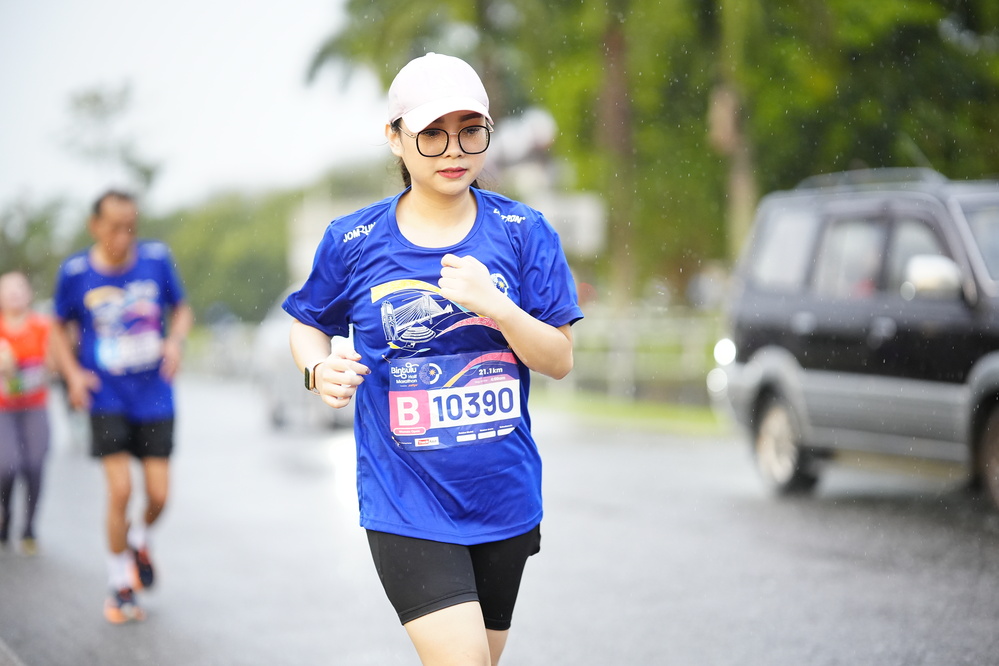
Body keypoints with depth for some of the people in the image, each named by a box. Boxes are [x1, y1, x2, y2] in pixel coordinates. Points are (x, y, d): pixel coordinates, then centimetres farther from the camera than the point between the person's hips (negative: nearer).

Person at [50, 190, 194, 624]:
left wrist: (176, 339, -11)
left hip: (155, 397, 2)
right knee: (120, 490, -10)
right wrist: (73, 373, -6)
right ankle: (120, 585, 8)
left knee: (158, 495, -1)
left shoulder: (156, 258, -4)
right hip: (107, 399, -1)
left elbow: (181, 310, 10)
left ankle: (140, 541, 35)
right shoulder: (75, 272, -6)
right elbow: (61, 328, 9)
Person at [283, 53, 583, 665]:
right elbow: (309, 327, 13)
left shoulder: (523, 233, -1)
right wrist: (321, 369, -10)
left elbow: (559, 361, -2)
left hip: (504, 496, 3)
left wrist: (492, 305, -20)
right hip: (406, 507, -2)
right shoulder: (353, 242, -3)